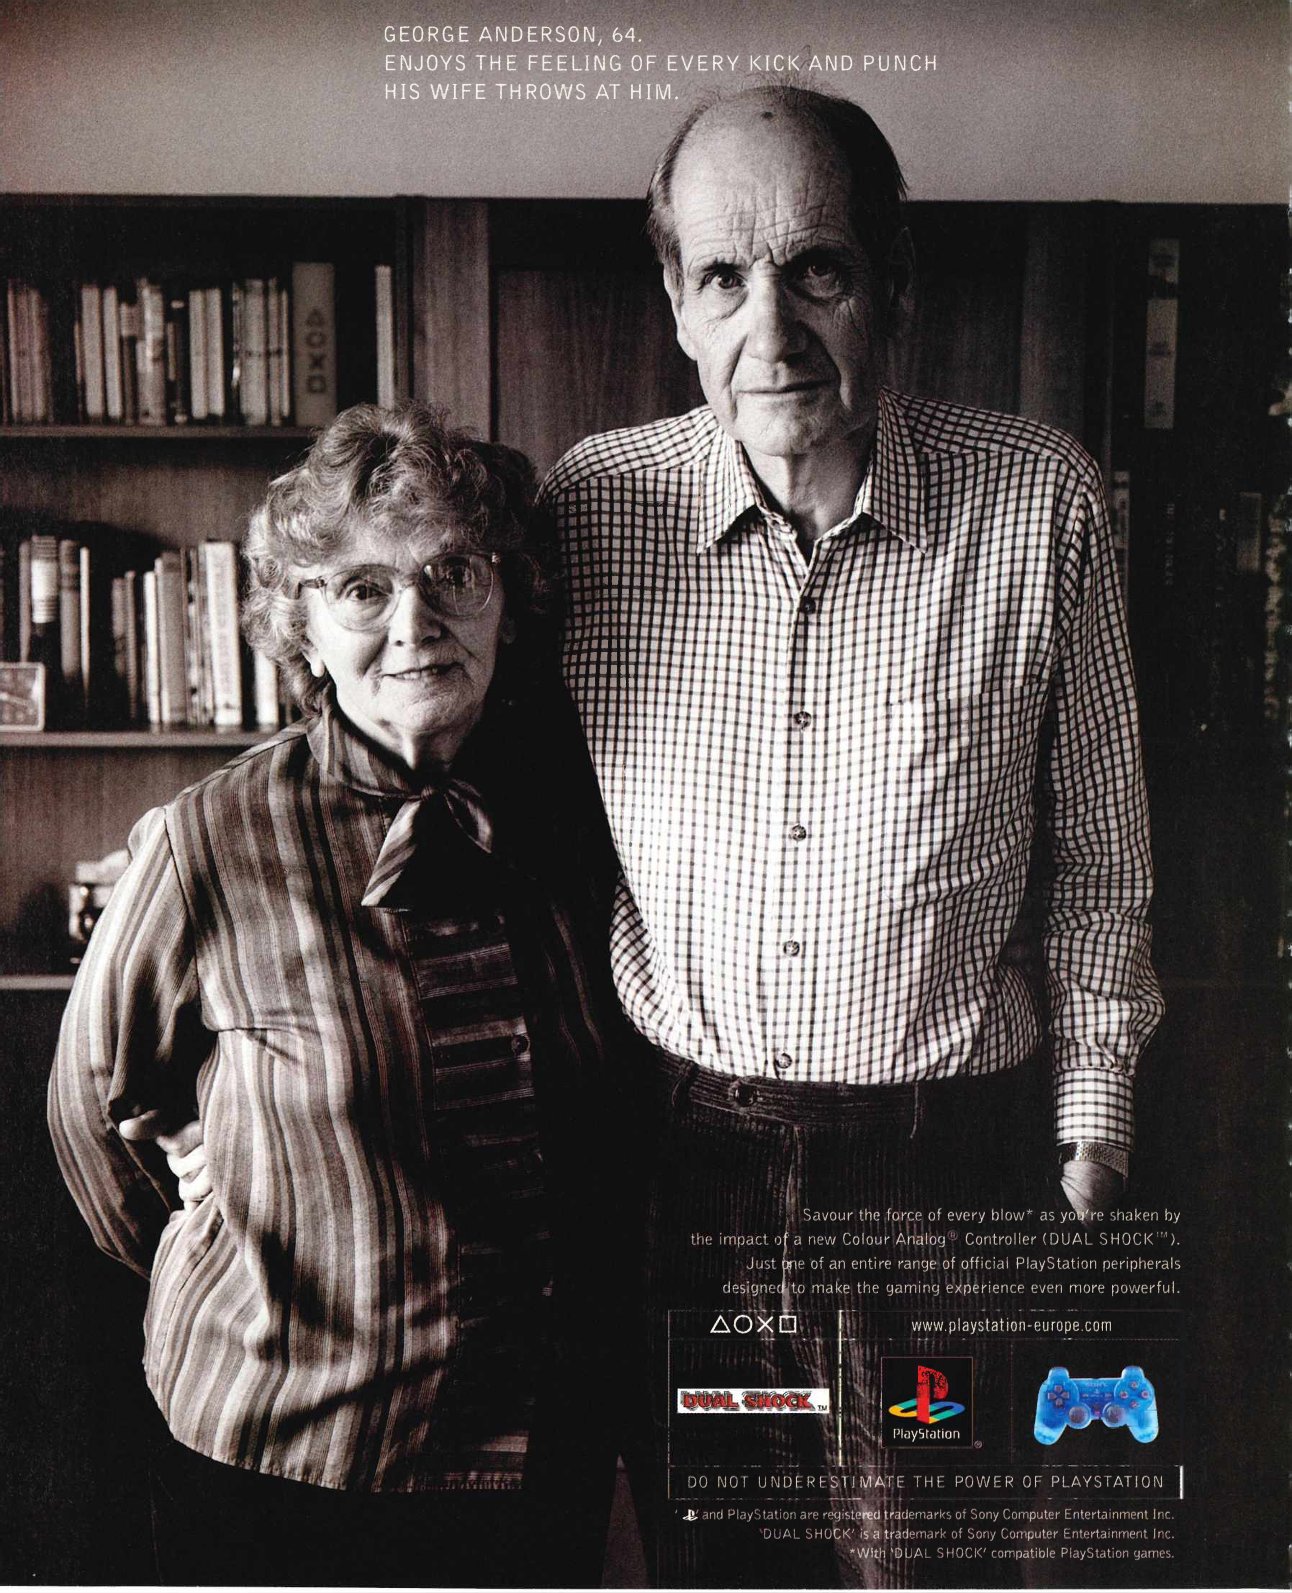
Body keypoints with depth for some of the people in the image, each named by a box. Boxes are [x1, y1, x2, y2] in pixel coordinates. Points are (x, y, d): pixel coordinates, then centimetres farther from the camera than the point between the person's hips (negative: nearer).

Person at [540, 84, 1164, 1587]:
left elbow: (1097, 843, 2)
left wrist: (1094, 1095, 7)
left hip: (945, 1145, 0)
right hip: (676, 1138, 1)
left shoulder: (1041, 502, -9)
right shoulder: (585, 506, -8)